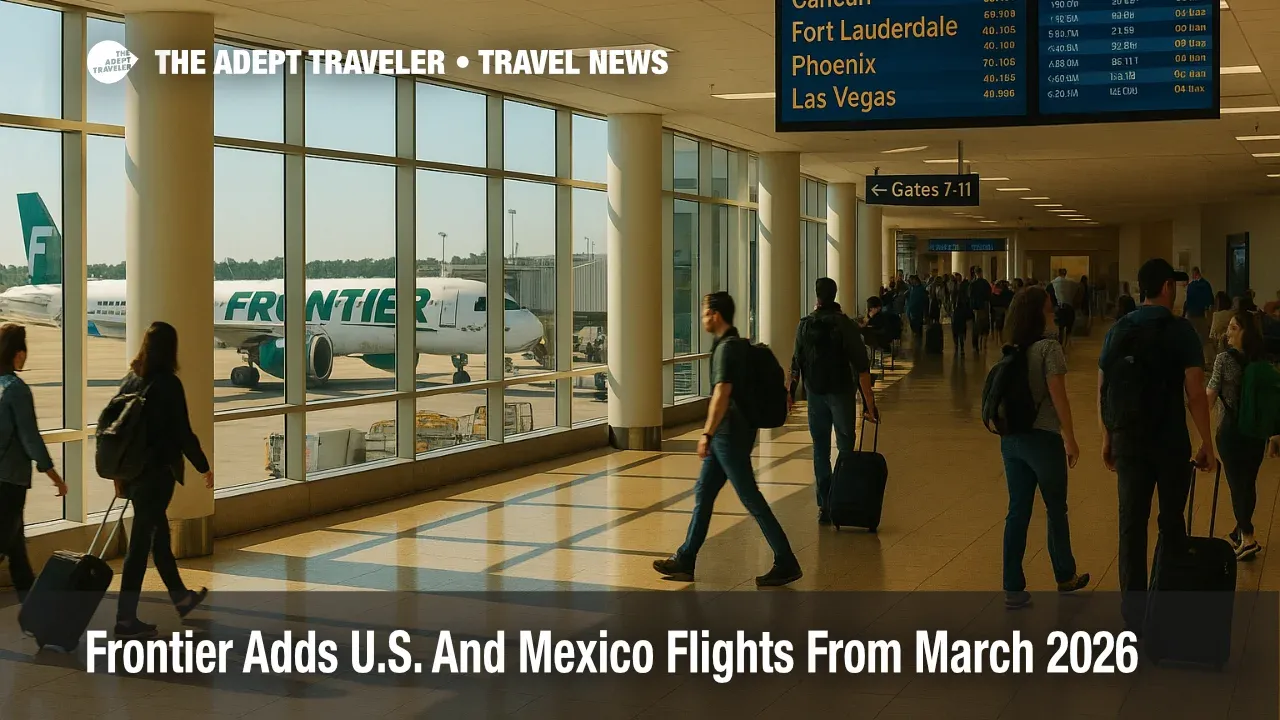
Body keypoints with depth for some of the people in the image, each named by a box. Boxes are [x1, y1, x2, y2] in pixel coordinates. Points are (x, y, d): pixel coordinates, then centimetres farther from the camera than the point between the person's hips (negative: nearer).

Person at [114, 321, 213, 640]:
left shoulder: (129, 380, 6)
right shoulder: (168, 384, -14)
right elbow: (182, 432, -13)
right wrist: (204, 467, -1)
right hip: (156, 473, -7)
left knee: (158, 533, 21)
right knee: (140, 543, -2)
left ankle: (180, 597, 37)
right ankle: (125, 619, 2)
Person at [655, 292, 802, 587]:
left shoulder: (727, 348, -17)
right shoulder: (738, 344, 13)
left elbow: (722, 393, -25)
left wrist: (707, 433, -23)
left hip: (730, 434, -10)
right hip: (728, 433, 10)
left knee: (750, 498, -5)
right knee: (703, 493, 12)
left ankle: (786, 563, 0)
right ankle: (685, 561, 18)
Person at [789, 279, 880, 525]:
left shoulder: (805, 326, -2)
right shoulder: (846, 325, -9)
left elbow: (796, 363, 2)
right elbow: (861, 368, -13)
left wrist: (791, 390, 17)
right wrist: (869, 403, -11)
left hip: (815, 394, 2)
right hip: (841, 393, -2)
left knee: (820, 450, 8)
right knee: (845, 449, 7)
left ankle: (824, 507, 7)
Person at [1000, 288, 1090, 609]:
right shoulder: (1049, 348, -14)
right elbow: (1058, 397, -15)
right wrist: (1070, 439, -8)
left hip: (1011, 439, 6)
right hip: (1042, 438, -5)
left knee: (1017, 512, 9)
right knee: (1056, 510, 14)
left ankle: (1013, 588, 8)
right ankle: (1065, 577, 31)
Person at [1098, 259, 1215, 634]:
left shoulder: (1118, 331, 2)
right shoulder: (1181, 331, -9)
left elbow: (1103, 389, 4)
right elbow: (1195, 392, -13)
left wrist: (1107, 437, 14)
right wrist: (1206, 442, -6)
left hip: (1128, 439, 3)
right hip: (1170, 441, -3)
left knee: (1132, 523, 7)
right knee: (1172, 521, 13)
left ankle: (1134, 610, 9)